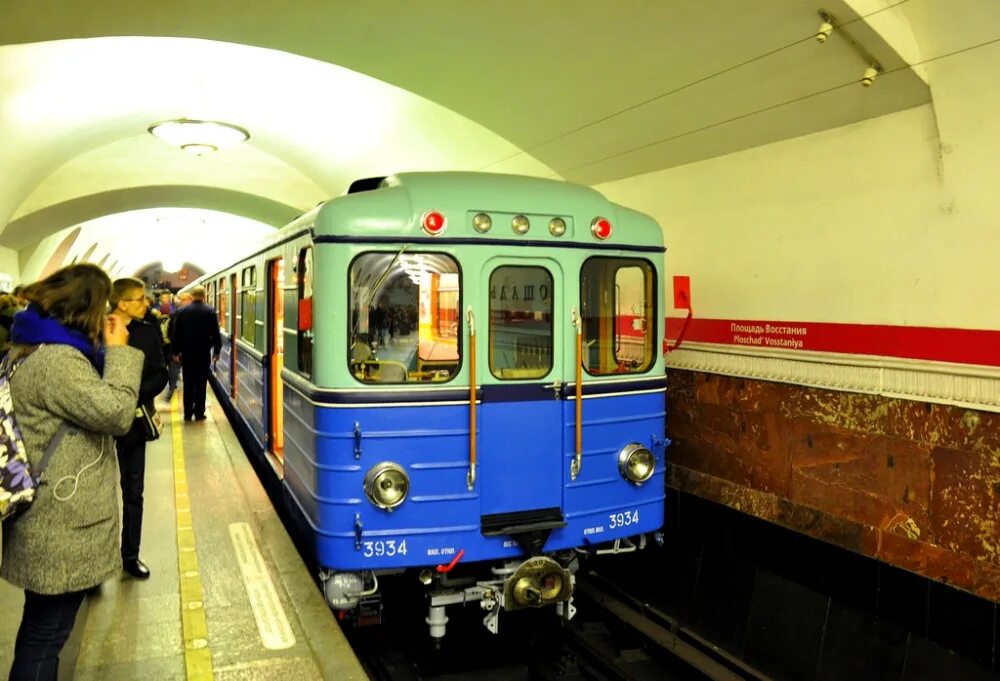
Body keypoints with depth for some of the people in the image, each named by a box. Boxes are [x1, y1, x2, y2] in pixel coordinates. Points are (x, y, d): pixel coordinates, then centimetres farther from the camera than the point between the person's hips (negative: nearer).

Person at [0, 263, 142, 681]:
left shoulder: (38, 347, 12)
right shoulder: (55, 360, -23)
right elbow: (116, 412, -23)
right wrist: (118, 351, -16)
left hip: (53, 524, 11)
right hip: (61, 530, -11)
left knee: (43, 631, 24)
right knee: (45, 635, 4)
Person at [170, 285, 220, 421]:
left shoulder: (181, 311, 1)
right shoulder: (210, 312, -4)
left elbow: (175, 333, 2)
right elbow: (216, 334, -4)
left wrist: (176, 351, 10)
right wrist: (216, 351, 5)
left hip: (186, 352, 2)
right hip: (204, 353, -2)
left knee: (188, 383, 8)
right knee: (201, 384, 3)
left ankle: (188, 413, 9)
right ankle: (199, 413, 3)